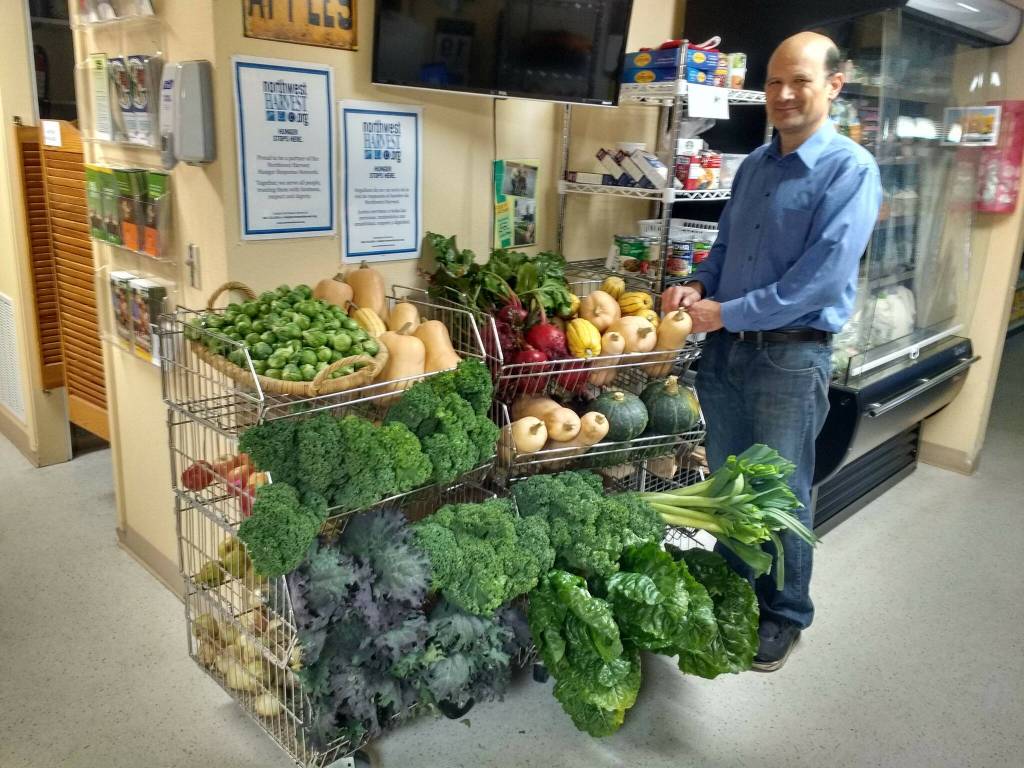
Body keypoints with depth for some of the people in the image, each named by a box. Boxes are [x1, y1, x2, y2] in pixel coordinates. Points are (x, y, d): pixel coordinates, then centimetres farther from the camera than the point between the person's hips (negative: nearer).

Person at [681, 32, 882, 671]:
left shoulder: (850, 169, -11)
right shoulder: (755, 164, 10)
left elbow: (823, 278, -20)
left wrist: (726, 313, -18)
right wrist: (699, 287, -2)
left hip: (791, 355, -6)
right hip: (726, 349, 6)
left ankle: (785, 616, 27)